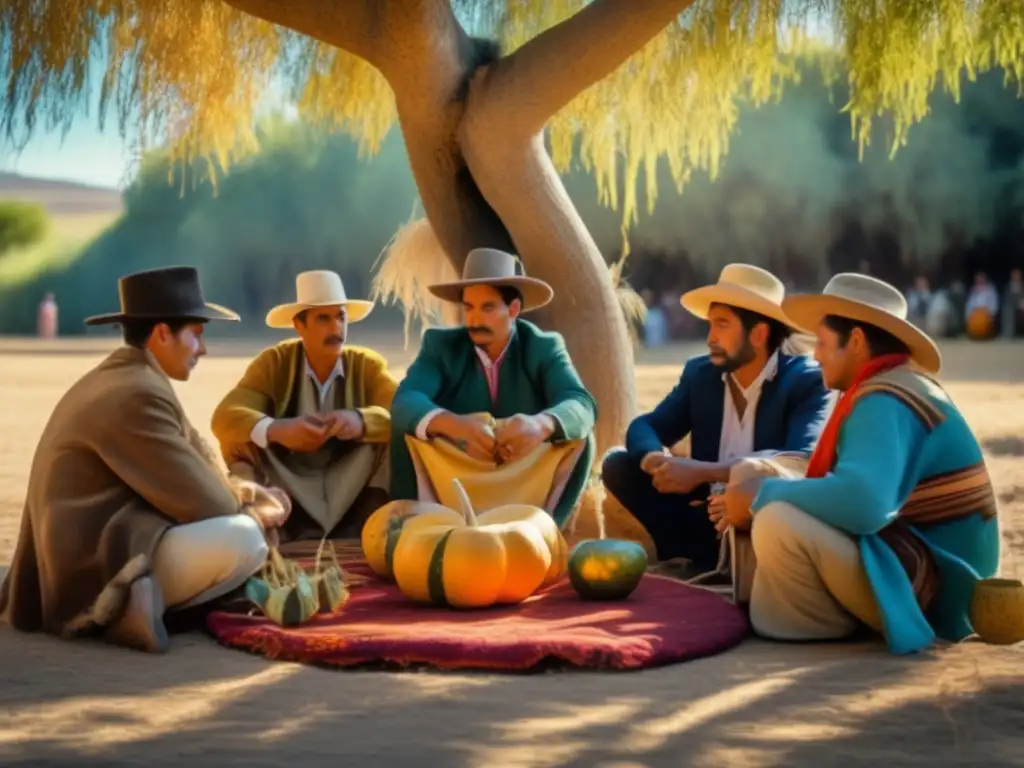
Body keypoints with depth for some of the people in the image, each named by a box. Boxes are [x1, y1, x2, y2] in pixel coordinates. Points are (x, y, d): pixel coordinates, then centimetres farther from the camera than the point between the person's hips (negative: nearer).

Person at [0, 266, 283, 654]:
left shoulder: (129, 380, 15)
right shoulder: (136, 395, -18)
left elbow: (199, 461, 15)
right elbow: (199, 501, -17)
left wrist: (250, 501, -1)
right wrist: (250, 512, 2)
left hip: (100, 547, 11)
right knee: (245, 540, -26)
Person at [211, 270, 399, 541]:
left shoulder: (368, 365, -4)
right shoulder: (274, 361, -7)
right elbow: (225, 417, -21)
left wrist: (361, 421, -41)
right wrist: (276, 430, -42)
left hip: (351, 494, 0)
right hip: (288, 496, 0)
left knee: (394, 435, -23)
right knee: (237, 439, -22)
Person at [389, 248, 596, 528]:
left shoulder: (545, 347, -4)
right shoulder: (440, 344, -4)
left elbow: (581, 407, -21)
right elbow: (405, 402, -22)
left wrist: (542, 424, -46)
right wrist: (456, 425, -44)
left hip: (527, 484, 0)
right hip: (454, 479, 0)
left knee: (579, 438, -23)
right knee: (405, 429, -23)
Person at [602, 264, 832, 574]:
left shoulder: (808, 381, -12)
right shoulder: (699, 373, 4)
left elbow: (803, 461, -27)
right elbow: (644, 426, -2)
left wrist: (703, 472, -33)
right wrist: (656, 461, -29)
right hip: (710, 516, 5)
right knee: (619, 464, -8)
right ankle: (702, 559, -16)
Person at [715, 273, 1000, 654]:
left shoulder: (884, 402, -20)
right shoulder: (889, 387, 12)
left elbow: (863, 503, -36)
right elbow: (857, 493, 16)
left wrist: (764, 494, -22)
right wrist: (764, 495, 1)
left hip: (932, 581, -11)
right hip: (912, 564, 11)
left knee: (779, 523, -30)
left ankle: (828, 626, -5)